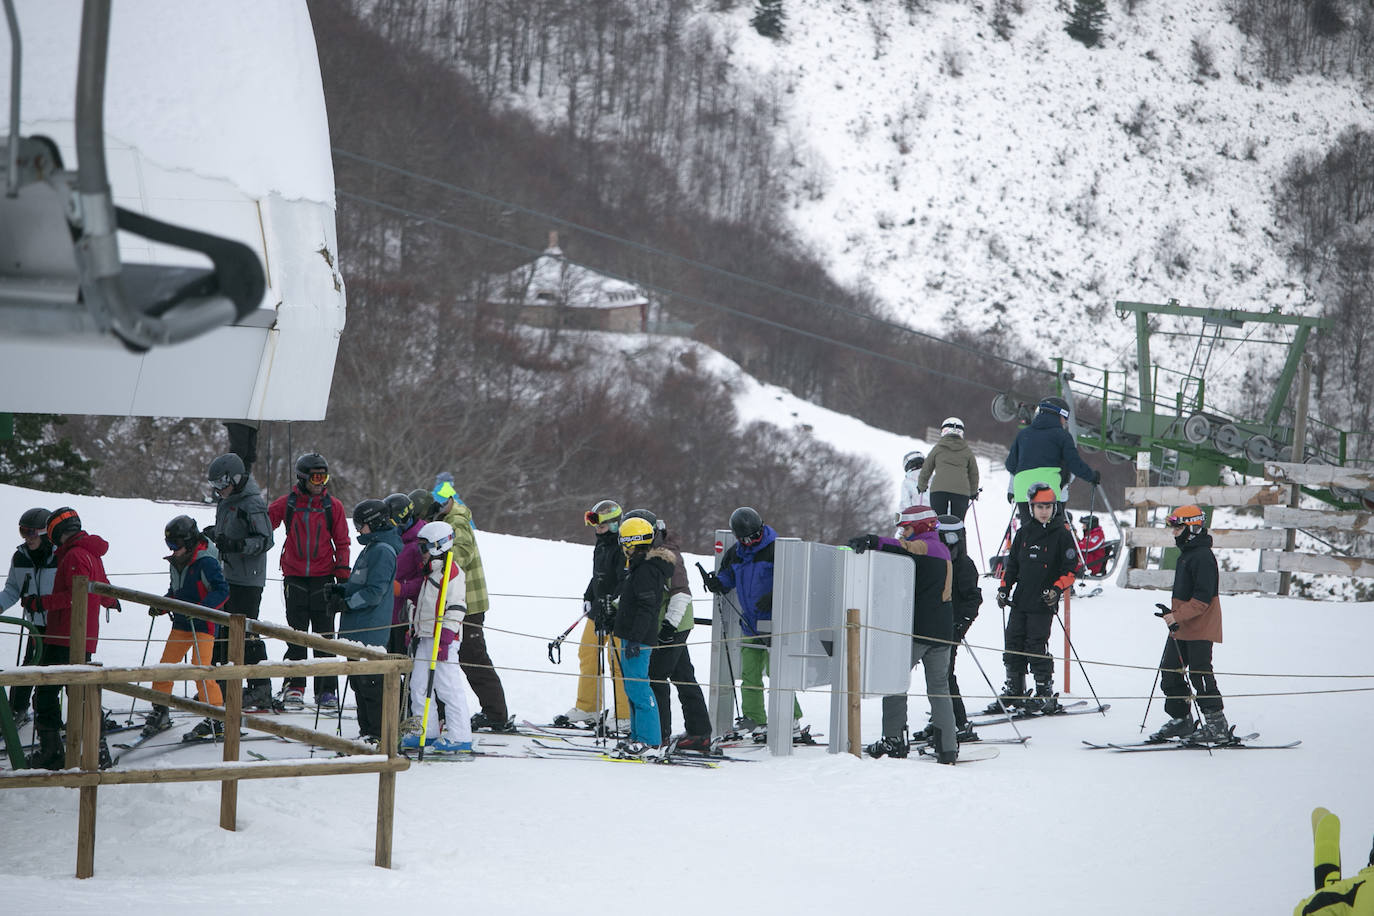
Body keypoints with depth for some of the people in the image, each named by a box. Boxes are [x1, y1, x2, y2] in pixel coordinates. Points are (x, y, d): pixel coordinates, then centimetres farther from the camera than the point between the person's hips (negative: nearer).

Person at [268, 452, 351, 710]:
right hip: (295, 579, 0)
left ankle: (327, 689, 4)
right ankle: (294, 686, 7)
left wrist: (343, 577, 2)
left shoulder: (333, 507, 3)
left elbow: (342, 543, 7)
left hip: (323, 579, 0)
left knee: (324, 636, 1)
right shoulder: (286, 504, 3)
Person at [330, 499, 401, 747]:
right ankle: (367, 731, 21)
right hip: (358, 629, 10)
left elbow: (374, 592, -20)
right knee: (359, 680, 14)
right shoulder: (371, 548, 18)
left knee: (369, 682, -8)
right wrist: (341, 590, 10)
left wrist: (346, 603, -18)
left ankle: (378, 735, -5)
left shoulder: (383, 551, -14)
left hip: (371, 631, -10)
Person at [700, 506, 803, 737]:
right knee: (749, 672, 7)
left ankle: (792, 718, -3)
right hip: (749, 621, 7)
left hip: (773, 620, -7)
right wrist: (717, 584, 1)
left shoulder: (775, 550, -11)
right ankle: (753, 717, 14)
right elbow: (727, 577, 24)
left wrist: (772, 597, -26)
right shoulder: (735, 554, 10)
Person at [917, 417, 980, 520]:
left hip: (939, 489, -1)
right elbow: (974, 474, 21)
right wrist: (973, 492, 37)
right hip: (962, 491, 1)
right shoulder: (967, 451, 14)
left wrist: (921, 486, 33)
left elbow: (926, 469, 17)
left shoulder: (938, 448, 10)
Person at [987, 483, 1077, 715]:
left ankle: (1045, 694, 1)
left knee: (1036, 647, -8)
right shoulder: (1024, 533, 12)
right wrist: (1004, 587, 10)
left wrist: (1057, 589, -17)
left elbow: (1070, 569, -4)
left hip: (1043, 602, -6)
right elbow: (1012, 563, 20)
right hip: (1020, 600, 6)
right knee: (1013, 643, 7)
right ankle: (1014, 690, 19)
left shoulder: (1061, 534, -3)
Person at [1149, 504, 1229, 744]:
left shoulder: (1203, 556, -17)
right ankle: (1181, 720, 19)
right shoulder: (1186, 554, 16)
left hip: (1200, 629, -10)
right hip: (1181, 629, 10)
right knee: (1169, 671, 10)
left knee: (1199, 674, -5)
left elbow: (1203, 598, -23)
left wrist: (1178, 616, -25)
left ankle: (1217, 724, 2)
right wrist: (1172, 614, 20)